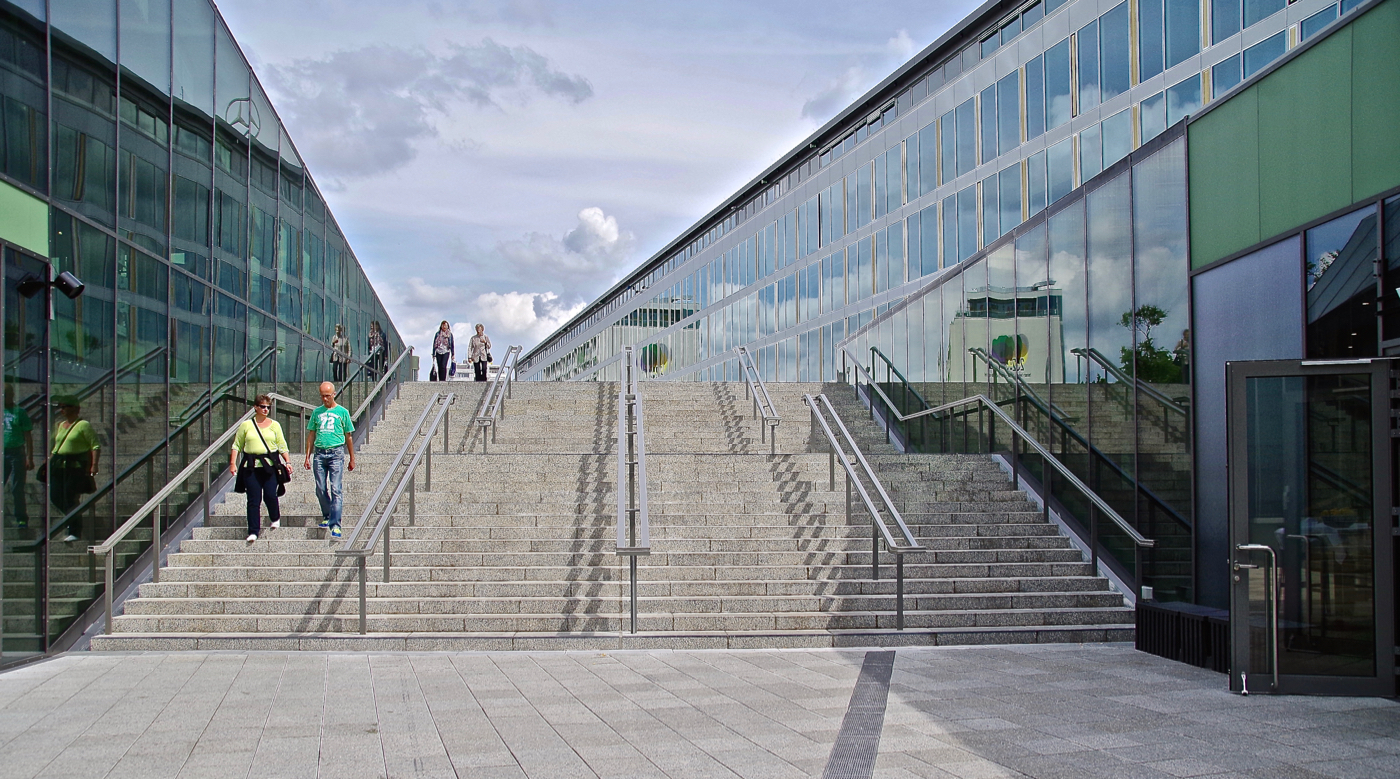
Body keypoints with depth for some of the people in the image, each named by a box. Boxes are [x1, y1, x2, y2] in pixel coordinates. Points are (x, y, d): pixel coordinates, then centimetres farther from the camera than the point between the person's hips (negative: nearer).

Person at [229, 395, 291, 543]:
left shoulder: (274, 425, 9)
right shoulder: (246, 425, 8)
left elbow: (282, 446, 10)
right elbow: (237, 446, 11)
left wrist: (287, 461, -3)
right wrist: (233, 463, 2)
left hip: (270, 465, 0)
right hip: (251, 467, 0)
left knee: (270, 495, -9)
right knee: (253, 499, -4)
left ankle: (275, 518, 23)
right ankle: (253, 532, 1)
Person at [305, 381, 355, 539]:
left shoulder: (342, 412, 7)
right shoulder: (317, 412, 13)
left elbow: (348, 437, 11)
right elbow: (311, 436, 17)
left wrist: (352, 459, 12)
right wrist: (308, 456, 10)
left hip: (336, 453, -3)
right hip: (319, 453, 3)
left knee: (335, 490, -10)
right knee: (321, 490, 5)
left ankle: (335, 525, -14)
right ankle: (327, 516, 25)